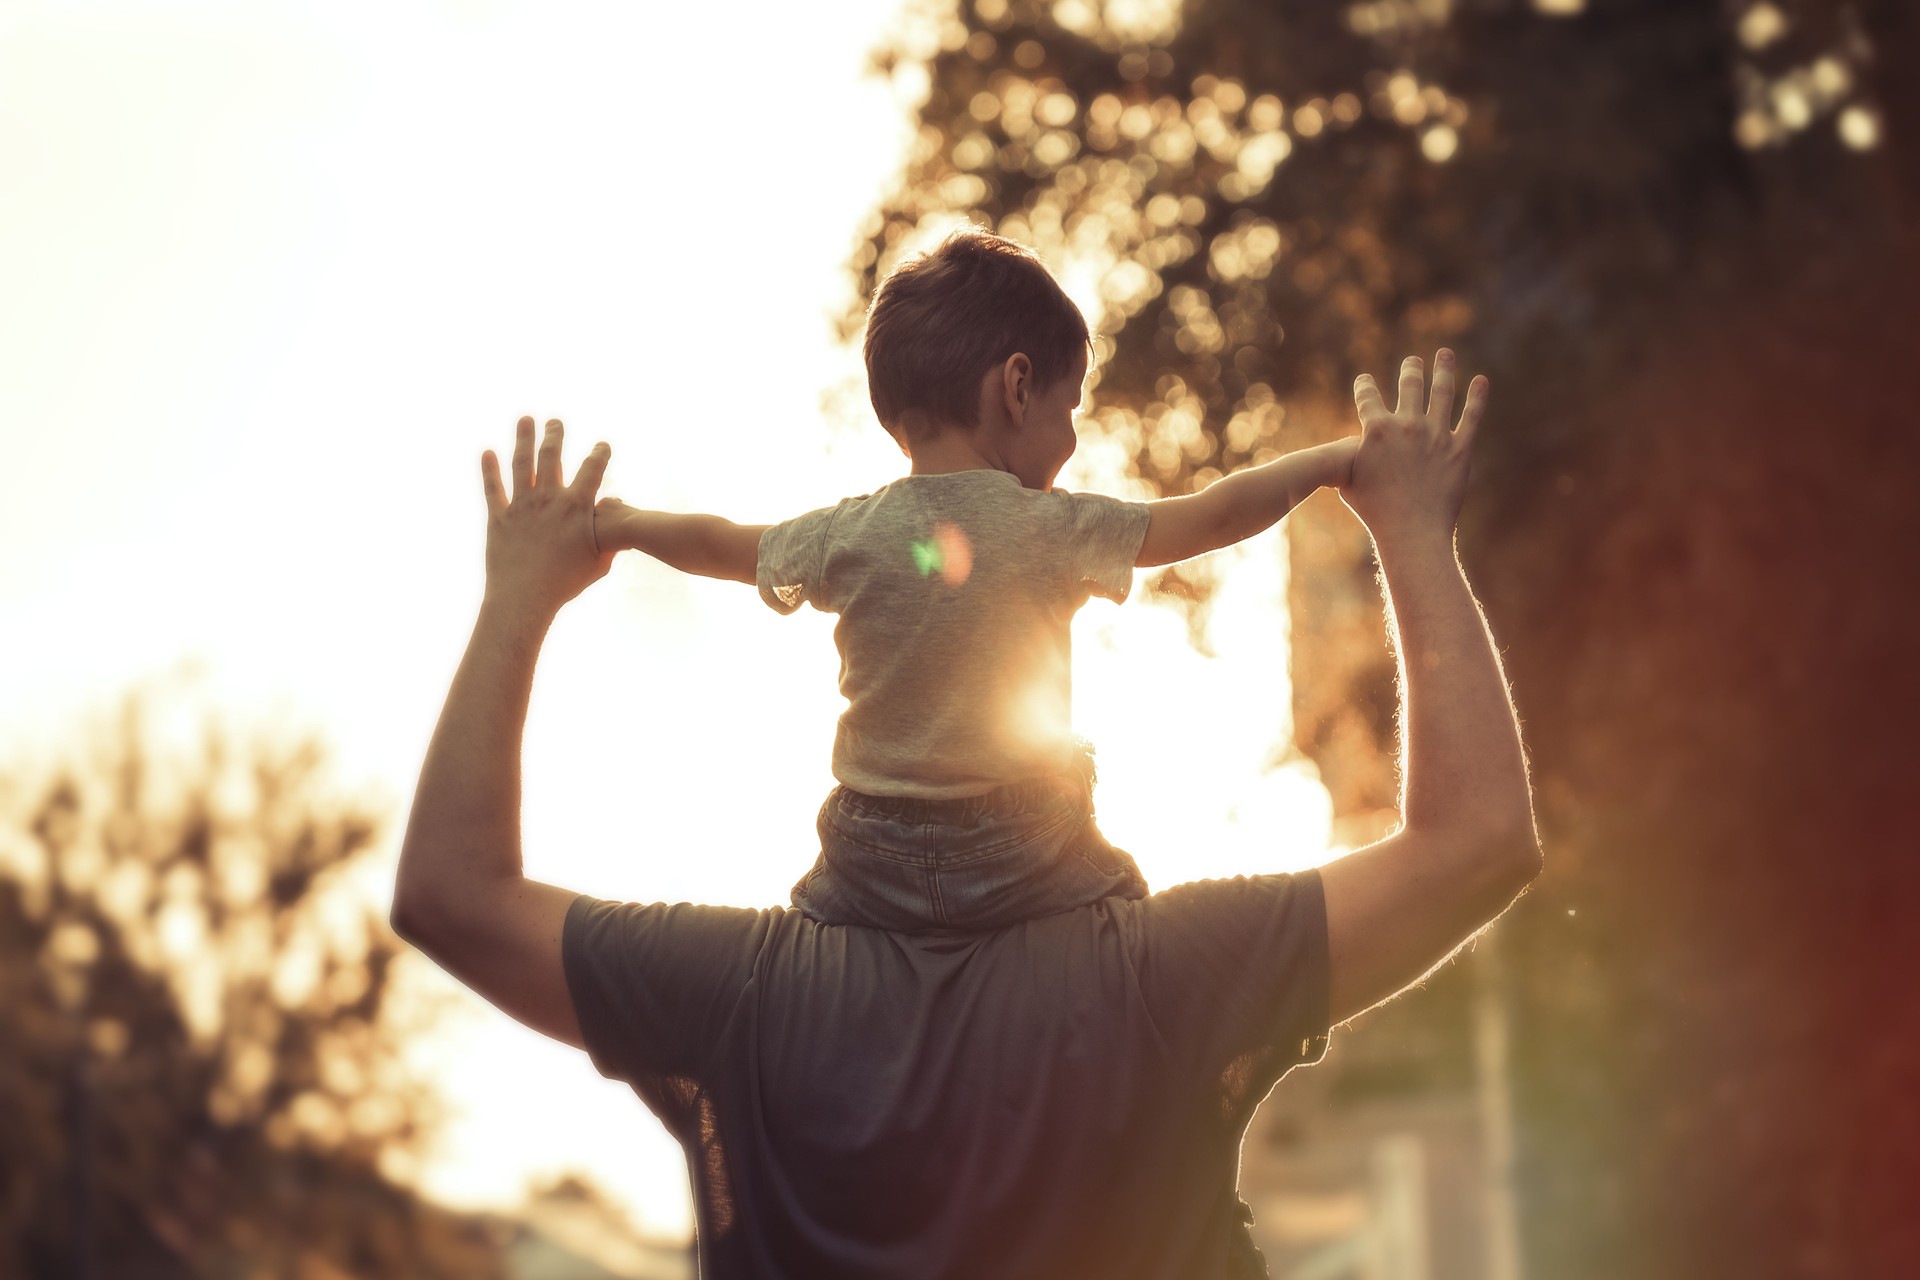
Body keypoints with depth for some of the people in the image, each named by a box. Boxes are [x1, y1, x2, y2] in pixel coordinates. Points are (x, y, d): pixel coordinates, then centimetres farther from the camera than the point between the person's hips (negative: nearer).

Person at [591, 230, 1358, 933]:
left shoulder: (848, 536, -2)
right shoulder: (1055, 531, -9)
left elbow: (719, 545, 15)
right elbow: (1215, 515, 0)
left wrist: (623, 523, 34)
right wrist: (1328, 462, 15)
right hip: (1025, 861, -2)